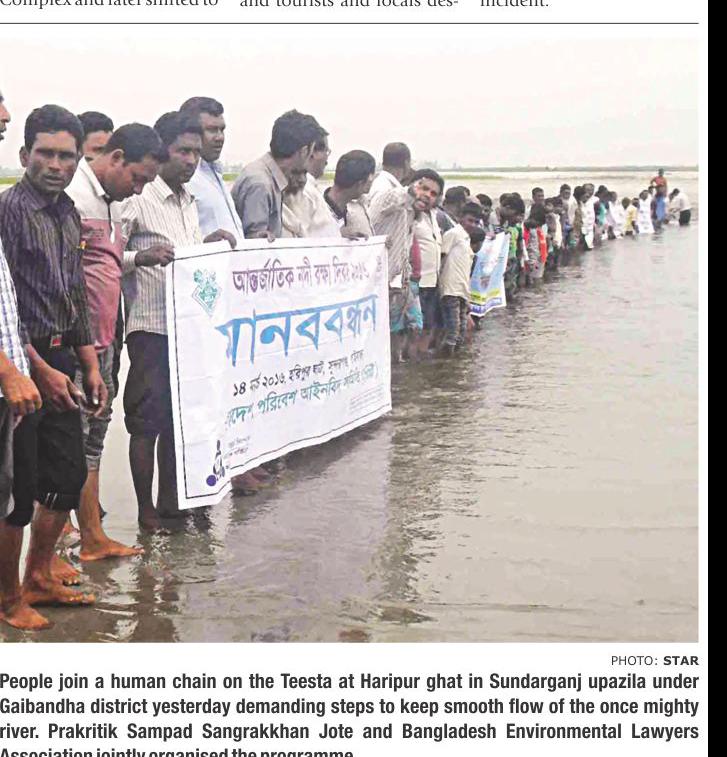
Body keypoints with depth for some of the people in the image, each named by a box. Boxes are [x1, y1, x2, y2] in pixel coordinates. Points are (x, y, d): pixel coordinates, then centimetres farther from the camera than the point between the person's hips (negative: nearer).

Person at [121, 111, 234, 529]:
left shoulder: (190, 201, 16)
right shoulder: (138, 200, -9)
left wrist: (209, 243, 7)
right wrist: (142, 257, -30)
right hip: (152, 327, -8)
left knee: (179, 417, 14)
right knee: (147, 421, -1)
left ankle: (170, 501, 25)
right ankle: (146, 511, 8)